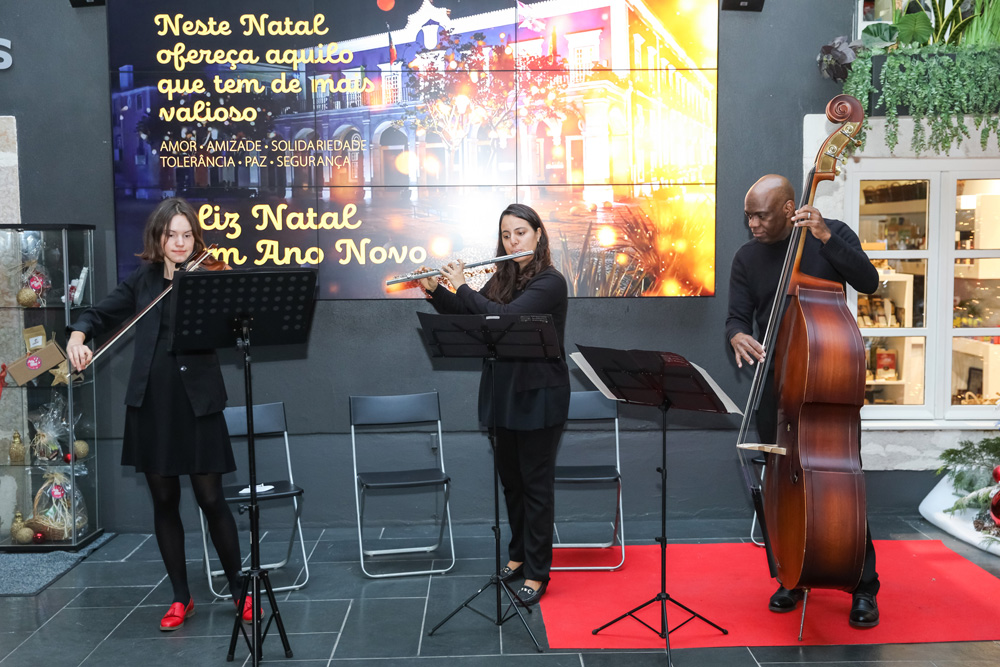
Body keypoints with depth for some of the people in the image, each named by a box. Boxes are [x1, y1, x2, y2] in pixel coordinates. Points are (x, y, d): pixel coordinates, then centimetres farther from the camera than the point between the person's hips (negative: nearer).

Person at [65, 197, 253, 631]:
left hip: (196, 401, -3)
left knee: (211, 498, -1)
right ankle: (181, 598, 23)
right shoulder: (143, 280, 10)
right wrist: (78, 335, -8)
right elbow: (101, 314, 13)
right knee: (164, 501, 9)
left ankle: (239, 589, 17)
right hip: (150, 402, 3)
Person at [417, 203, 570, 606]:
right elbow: (463, 317, 14)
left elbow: (505, 317, -26)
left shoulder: (550, 282, -13)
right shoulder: (502, 279, 9)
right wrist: (434, 290, 1)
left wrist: (461, 287, -17)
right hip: (502, 393, 7)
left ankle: (537, 572, 11)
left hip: (538, 396, -7)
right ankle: (519, 554, 32)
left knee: (536, 483, 1)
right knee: (510, 479, 16)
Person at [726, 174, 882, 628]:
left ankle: (864, 587, 10)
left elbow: (868, 282, -14)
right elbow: (738, 316, 1)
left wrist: (824, 236, -21)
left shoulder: (831, 235, -1)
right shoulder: (747, 258, 5)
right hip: (777, 382, 3)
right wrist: (738, 335, -22)